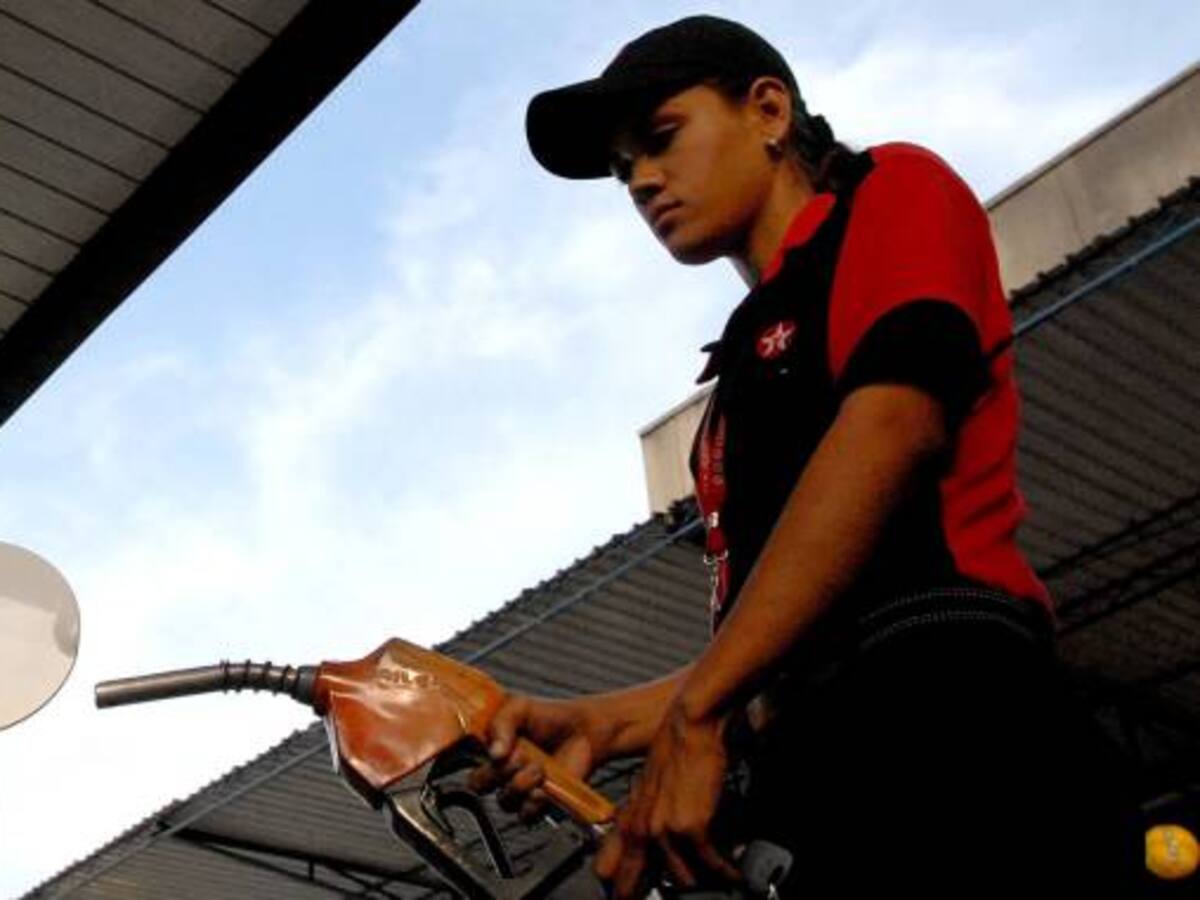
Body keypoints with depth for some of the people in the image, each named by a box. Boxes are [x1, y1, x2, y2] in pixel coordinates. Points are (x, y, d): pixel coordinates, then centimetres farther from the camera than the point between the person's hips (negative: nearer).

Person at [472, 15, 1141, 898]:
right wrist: (602, 724, 8)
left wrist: (694, 718, -15)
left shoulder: (893, 193, 10)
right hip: (848, 796, 8)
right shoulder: (748, 376, 29)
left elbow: (893, 427, -11)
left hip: (951, 746, -8)